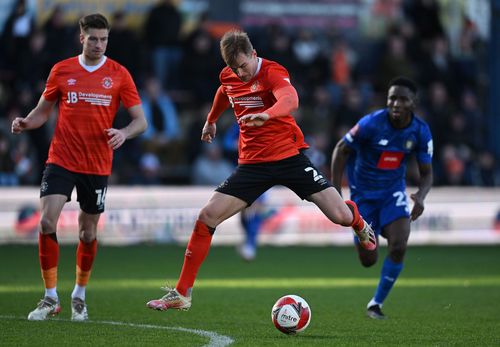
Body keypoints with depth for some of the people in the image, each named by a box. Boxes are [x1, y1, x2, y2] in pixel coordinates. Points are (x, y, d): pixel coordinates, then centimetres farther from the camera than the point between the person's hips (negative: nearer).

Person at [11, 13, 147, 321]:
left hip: (98, 166, 0)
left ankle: (79, 296, 29)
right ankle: (51, 298, -5)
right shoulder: (61, 71, 3)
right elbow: (42, 112, 12)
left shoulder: (119, 74, 0)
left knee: (88, 234, 8)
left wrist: (124, 133, -21)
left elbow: (141, 120, 0)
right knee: (47, 222, -15)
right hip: (61, 160, 0)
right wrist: (25, 123, -9)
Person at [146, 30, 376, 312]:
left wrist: (266, 115, -59)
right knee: (207, 217, -10)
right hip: (253, 162, 4)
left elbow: (290, 99, -38)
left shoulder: (272, 72, -16)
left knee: (340, 215, -13)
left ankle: (359, 224, 30)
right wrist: (211, 121, 47)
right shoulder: (228, 77, 3)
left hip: (289, 156, -4)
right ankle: (182, 294, -3)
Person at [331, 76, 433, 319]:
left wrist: (420, 197, -24)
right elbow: (341, 150, -10)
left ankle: (376, 303, 0)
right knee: (368, 261, -1)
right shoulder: (372, 124, -23)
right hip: (363, 194, -2)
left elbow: (426, 173, -2)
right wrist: (335, 192, -15)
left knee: (399, 246, -20)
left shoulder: (420, 132, -12)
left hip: (393, 193, 2)